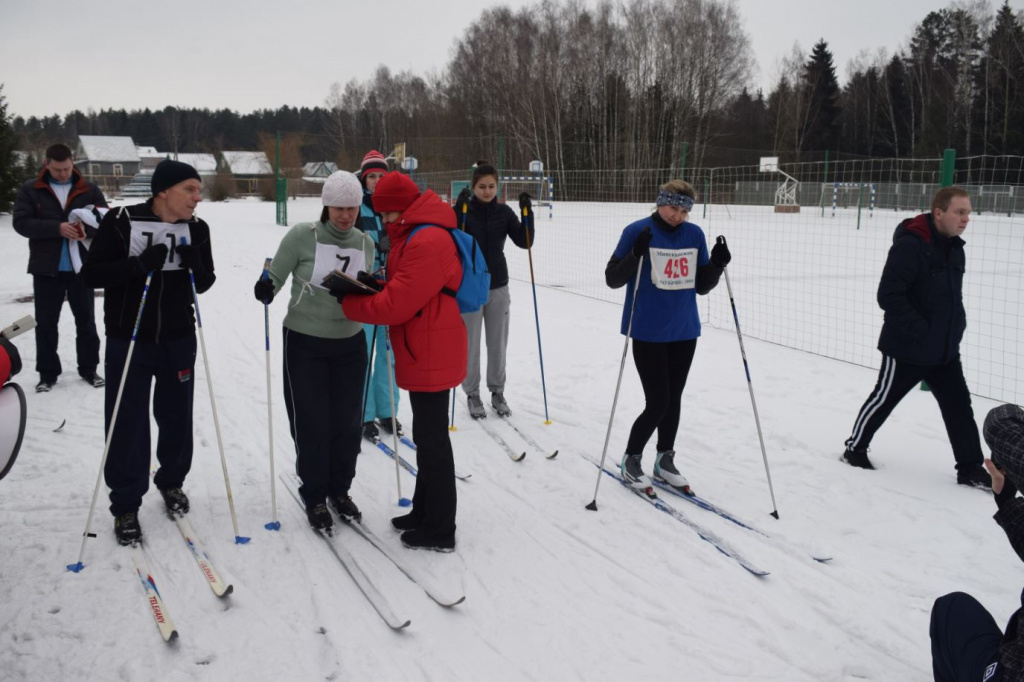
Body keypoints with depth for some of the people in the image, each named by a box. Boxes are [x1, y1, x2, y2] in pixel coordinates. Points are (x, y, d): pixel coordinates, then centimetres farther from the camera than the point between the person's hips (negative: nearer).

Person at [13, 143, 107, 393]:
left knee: (86, 321, 10)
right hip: (46, 268, -1)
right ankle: (47, 373, 16)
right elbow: (21, 223, -10)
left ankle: (89, 368, 23)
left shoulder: (89, 190, 3)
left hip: (82, 267, 1)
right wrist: (57, 228, -22)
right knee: (46, 323, 5)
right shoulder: (30, 190, 0)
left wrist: (87, 229, -20)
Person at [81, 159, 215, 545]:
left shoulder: (196, 229, -1)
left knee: (176, 417, 13)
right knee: (128, 425, 1)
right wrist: (139, 265, -25)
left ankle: (171, 482, 36)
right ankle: (126, 506, 15)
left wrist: (196, 265, -16)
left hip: (178, 340, 3)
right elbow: (90, 274, -13)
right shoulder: (121, 222, -13)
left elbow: (204, 283, 7)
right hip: (128, 341, -3)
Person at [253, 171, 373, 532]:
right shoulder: (302, 236, -12)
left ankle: (340, 489, 29)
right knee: (312, 423, 2)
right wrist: (266, 289, -29)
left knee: (347, 421, 9)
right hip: (305, 344, -3)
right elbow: (276, 276, -8)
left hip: (350, 344, 4)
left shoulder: (365, 243, 1)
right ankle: (315, 497, 19)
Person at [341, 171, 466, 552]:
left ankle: (440, 531, 8)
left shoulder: (426, 243, -22)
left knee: (432, 439, -2)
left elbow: (395, 305, -22)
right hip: (426, 355, 11)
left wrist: (348, 302, -9)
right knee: (427, 435, 19)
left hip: (430, 358, -11)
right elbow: (403, 290, 16)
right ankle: (425, 512, 32)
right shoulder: (416, 235, 13)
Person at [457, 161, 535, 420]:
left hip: (498, 287, 3)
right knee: (470, 344, 3)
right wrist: (458, 211, -30)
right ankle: (472, 394, 17)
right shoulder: (463, 211, -7)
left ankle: (497, 391, 24)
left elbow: (524, 242, -5)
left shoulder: (504, 212, 1)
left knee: (498, 343, 9)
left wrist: (527, 214, -17)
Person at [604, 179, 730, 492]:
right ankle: (631, 460, 15)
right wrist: (636, 256, -25)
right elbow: (612, 279, -10)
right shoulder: (638, 231, -9)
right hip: (648, 334, -5)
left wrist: (716, 264, -8)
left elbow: (702, 285, 10)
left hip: (684, 332, 5)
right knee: (657, 403, -6)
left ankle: (665, 460, 30)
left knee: (674, 400, 14)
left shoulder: (694, 235, 5)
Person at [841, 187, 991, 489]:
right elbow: (889, 295, -24)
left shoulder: (955, 248, 7)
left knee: (959, 405, 8)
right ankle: (855, 448, 27)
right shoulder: (910, 246, -20)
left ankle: (970, 468, 18)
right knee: (884, 399, 8)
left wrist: (957, 326, 8)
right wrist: (919, 330, -23)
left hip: (945, 350, 8)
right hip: (907, 348, -7)